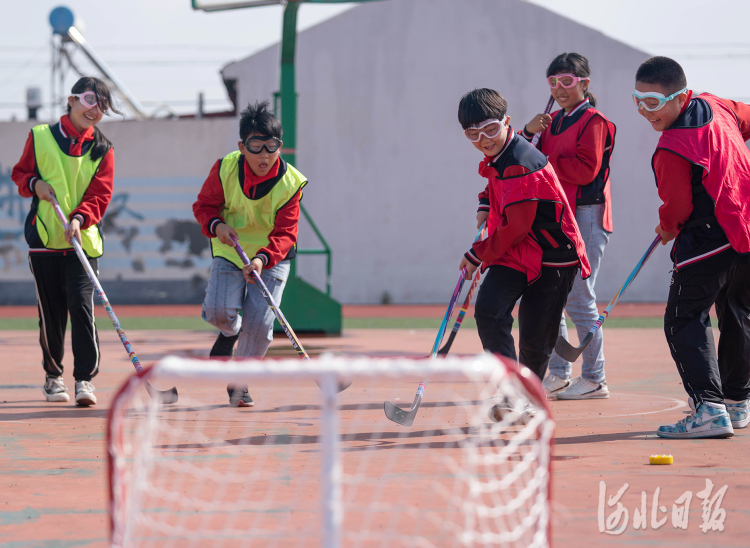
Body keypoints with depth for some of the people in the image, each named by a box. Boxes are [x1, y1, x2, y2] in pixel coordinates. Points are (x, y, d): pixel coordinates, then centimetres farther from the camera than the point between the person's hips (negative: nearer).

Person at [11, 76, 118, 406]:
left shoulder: (102, 149, 5)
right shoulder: (40, 137, 6)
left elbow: (100, 194, -3)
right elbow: (20, 174, 13)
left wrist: (79, 219, -20)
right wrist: (34, 183, -9)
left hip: (83, 240, -1)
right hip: (44, 238, 1)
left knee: (81, 305, -13)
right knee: (51, 312, 5)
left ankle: (84, 378, -9)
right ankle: (53, 375, 21)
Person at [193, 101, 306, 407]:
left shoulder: (290, 183, -18)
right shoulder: (225, 170, -16)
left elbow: (285, 233, -19)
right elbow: (204, 205, -2)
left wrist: (262, 259, -38)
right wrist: (216, 225, -25)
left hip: (271, 257, -1)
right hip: (229, 250, 1)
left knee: (259, 323, -14)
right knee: (219, 310, -19)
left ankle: (238, 382, 10)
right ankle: (229, 333, 20)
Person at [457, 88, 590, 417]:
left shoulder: (521, 165, -23)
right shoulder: (496, 159, 6)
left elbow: (516, 229, -21)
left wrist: (477, 254, -10)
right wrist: (486, 205, 14)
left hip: (550, 258, -7)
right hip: (511, 255, 7)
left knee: (535, 340, -2)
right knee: (488, 310, -18)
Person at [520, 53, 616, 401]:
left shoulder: (593, 122, -7)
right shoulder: (552, 122, 17)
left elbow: (585, 169, -19)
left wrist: (545, 161, -12)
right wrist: (528, 134, -6)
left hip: (585, 218, -8)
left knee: (578, 299, -8)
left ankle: (594, 379, -1)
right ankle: (558, 375, 17)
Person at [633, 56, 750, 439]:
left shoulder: (670, 151, -21)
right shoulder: (716, 106, 3)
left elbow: (677, 209, -13)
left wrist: (667, 228, 9)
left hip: (708, 242, -9)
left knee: (684, 321, -7)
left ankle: (709, 409, -21)